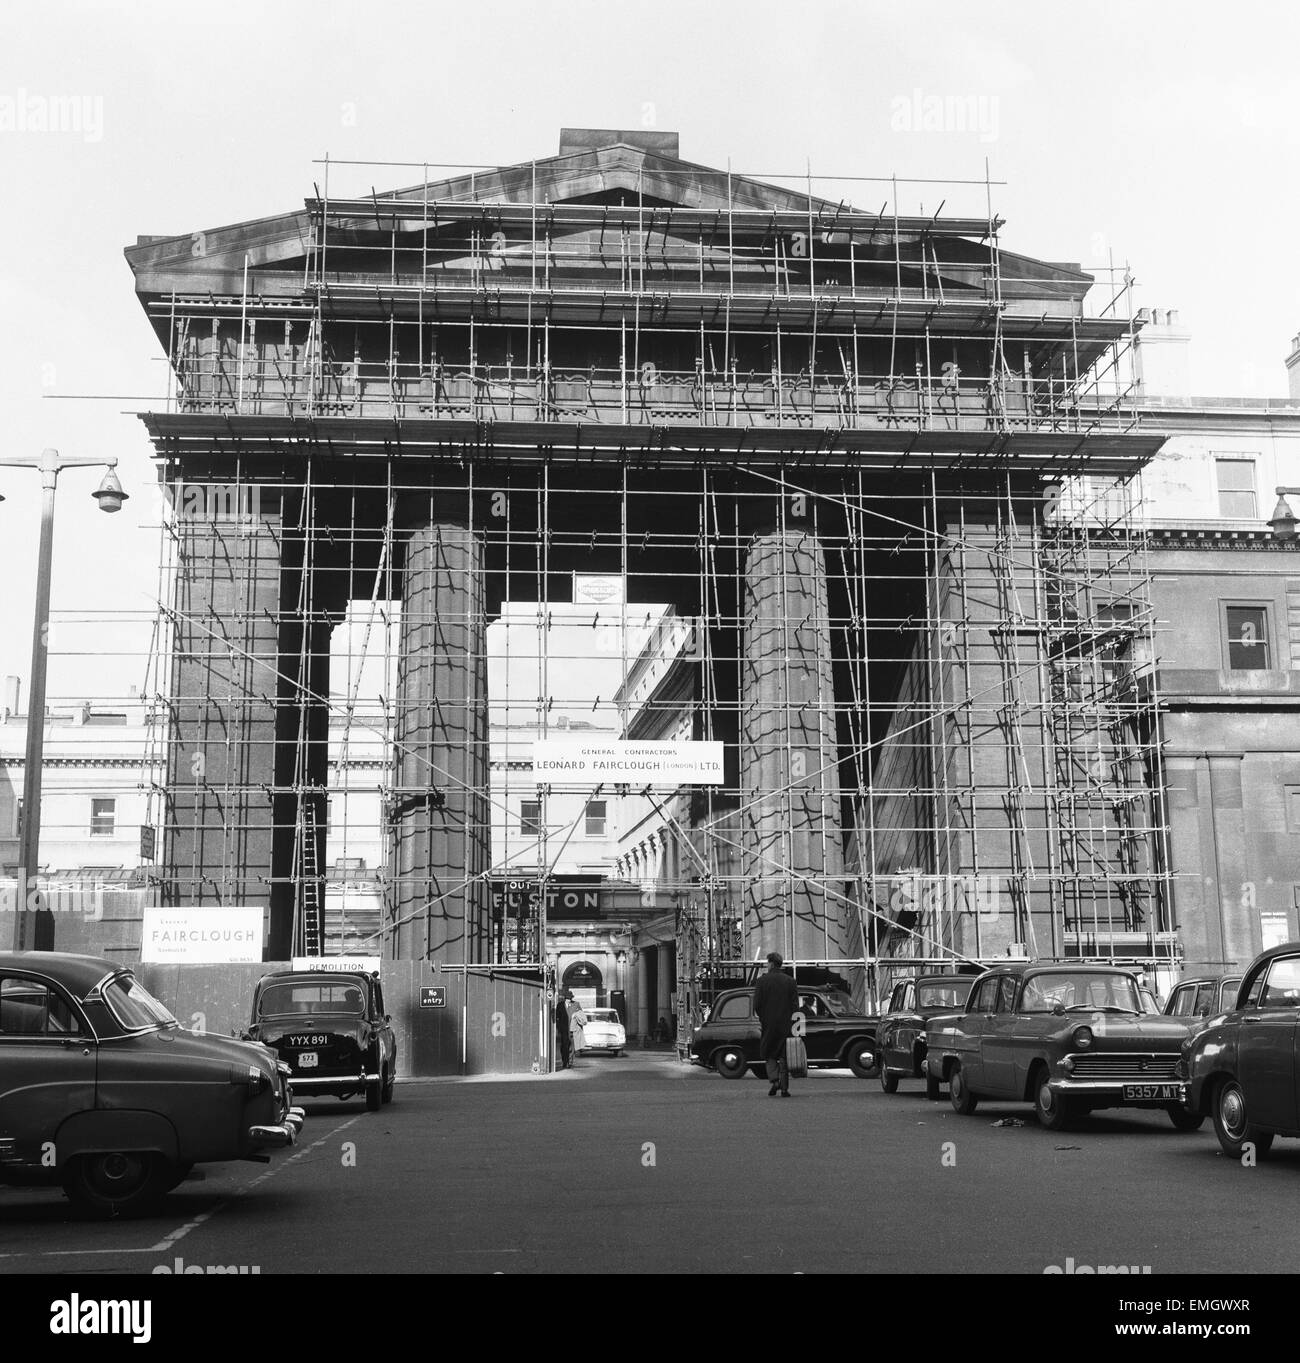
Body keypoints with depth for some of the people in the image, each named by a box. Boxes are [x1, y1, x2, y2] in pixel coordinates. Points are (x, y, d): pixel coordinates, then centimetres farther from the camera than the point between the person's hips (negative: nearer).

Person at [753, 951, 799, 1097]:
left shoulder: (762, 981, -4)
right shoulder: (790, 981, 2)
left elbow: (756, 1004, -7)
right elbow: (795, 1004, -2)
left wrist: (762, 1018, 8)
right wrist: (789, 1018, 10)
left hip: (768, 1024, -1)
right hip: (786, 1025, 1)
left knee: (769, 1054, 12)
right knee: (784, 1056, 7)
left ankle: (774, 1080, -8)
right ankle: (784, 1088, 4)